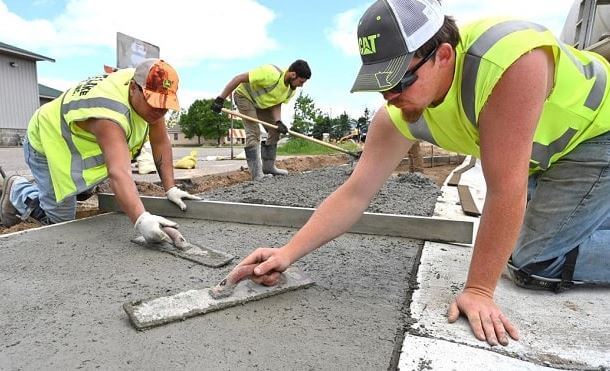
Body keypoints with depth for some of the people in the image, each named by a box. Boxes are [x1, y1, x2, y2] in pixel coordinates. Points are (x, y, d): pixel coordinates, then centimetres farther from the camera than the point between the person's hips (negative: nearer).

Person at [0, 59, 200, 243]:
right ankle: (17, 191, 23)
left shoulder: (150, 94, -18)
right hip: (48, 145, -7)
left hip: (82, 144, 8)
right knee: (61, 220, -1)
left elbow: (161, 143, -16)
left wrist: (170, 188, -22)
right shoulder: (108, 114, -42)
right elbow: (119, 172, -55)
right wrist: (141, 219, -68)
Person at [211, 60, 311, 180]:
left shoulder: (291, 89, -12)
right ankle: (257, 174, -17)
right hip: (244, 95, -8)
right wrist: (221, 99, -33)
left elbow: (276, 104, -9)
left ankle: (268, 167, 12)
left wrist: (278, 121, -30)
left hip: (261, 102, 8)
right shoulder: (272, 74, -37)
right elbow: (239, 78, -35)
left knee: (275, 131, 3)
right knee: (254, 132, -19)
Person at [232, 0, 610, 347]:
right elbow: (355, 194, -20)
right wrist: (289, 252, -24)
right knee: (521, 251, 12)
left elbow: (505, 189, -38)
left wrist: (479, 290, -30)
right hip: (546, 155, 6)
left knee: (540, 261, -13)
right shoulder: (398, 115, -22)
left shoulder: (509, 59, -41)